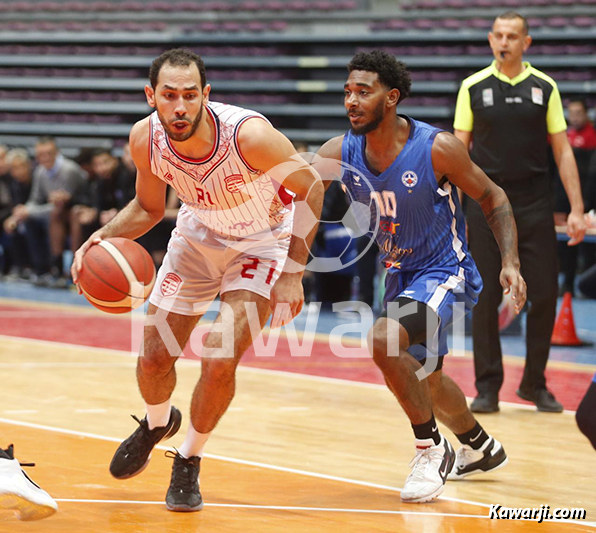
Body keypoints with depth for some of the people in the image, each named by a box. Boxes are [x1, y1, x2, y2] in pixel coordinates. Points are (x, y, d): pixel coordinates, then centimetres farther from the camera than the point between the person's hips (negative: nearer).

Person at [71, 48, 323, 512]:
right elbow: (148, 207, -1)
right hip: (198, 236, 4)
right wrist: (104, 237, -20)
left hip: (262, 243, -4)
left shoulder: (249, 135, -37)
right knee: (154, 359, 6)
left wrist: (293, 273, -23)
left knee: (221, 361, -18)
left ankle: (190, 461, 10)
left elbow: (311, 189, -21)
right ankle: (157, 422, 43)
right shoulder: (146, 139, -22)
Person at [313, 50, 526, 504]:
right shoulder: (341, 153, -11)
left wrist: (511, 262, -19)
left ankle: (433, 450, -10)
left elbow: (492, 198, -9)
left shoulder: (437, 148, -22)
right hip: (400, 275, 7)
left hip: (444, 273, -7)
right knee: (425, 378, 23)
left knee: (383, 340, -30)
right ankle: (482, 448, 52)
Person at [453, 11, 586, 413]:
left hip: (534, 204, 1)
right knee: (485, 297, -1)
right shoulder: (474, 87, 2)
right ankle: (488, 388, 7)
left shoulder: (545, 88, 3)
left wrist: (577, 209, -2)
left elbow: (562, 150, 4)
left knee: (544, 294, 0)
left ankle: (535, 383, 15)